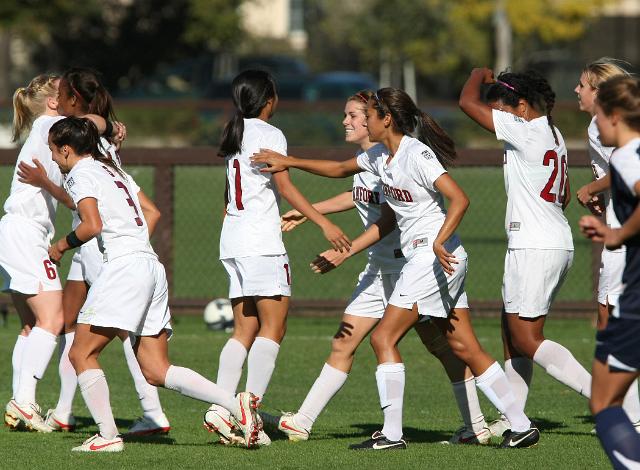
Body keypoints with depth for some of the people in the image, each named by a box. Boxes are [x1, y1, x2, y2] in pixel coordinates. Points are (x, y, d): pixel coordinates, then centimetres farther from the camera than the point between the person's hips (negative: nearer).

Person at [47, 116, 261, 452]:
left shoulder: (80, 173, -1)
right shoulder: (111, 169, 26)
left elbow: (92, 224, -16)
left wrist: (62, 245, 0)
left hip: (125, 265, -9)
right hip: (152, 266, 9)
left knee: (81, 354, 0)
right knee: (156, 371, 4)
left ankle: (108, 435, -7)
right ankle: (236, 404, -9)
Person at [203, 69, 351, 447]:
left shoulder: (234, 135, 17)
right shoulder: (270, 135, -6)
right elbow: (285, 186, -15)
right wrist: (324, 223, -18)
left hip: (233, 240, 8)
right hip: (262, 241, -8)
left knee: (245, 330, 7)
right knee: (273, 327, -7)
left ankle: (221, 408, -3)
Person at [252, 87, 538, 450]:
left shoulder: (417, 155, -15)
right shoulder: (380, 158, 13)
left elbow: (459, 199, -23)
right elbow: (339, 169, 28)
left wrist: (439, 242, -33)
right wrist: (289, 162, 22)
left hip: (436, 257, -9)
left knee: (384, 338, -7)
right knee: (465, 348, 6)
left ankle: (392, 434, -6)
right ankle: (522, 426, 5)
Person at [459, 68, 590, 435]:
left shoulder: (525, 131, -14)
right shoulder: (553, 135, 14)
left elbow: (468, 102, -16)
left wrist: (480, 74, 2)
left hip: (533, 248, -10)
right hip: (560, 243, 10)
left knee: (526, 340, -7)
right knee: (513, 334, 13)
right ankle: (511, 421, 14)